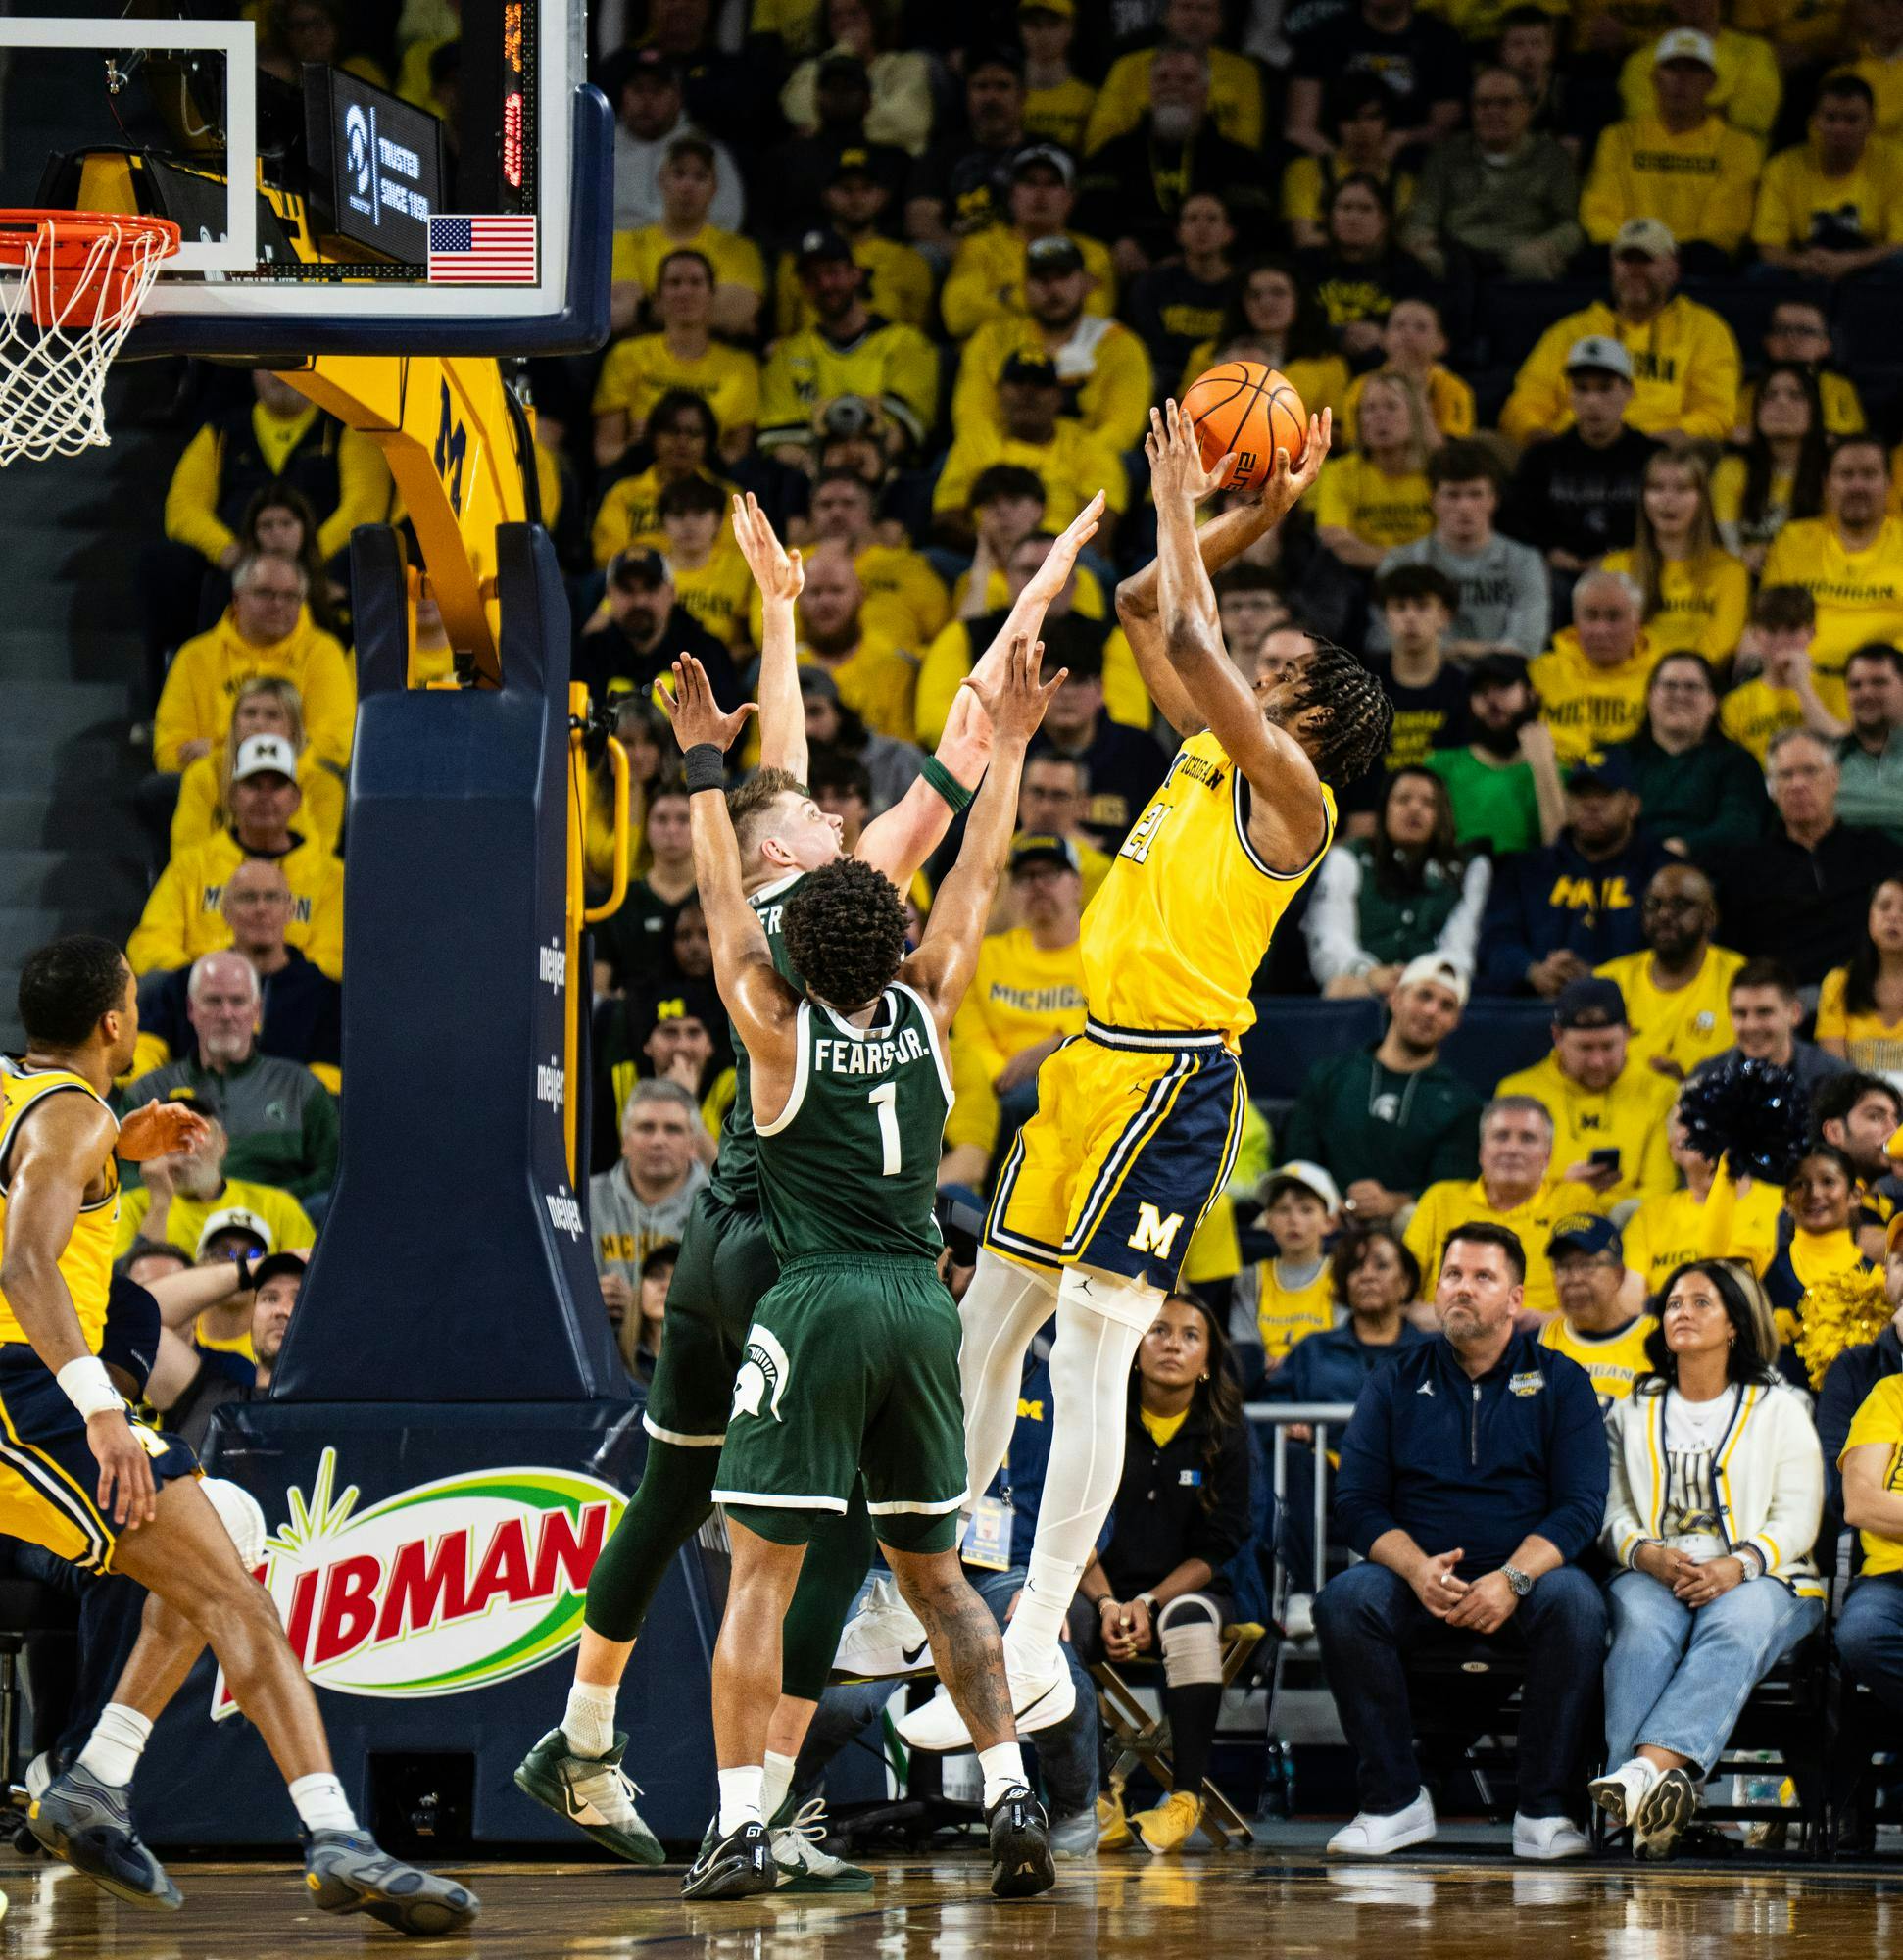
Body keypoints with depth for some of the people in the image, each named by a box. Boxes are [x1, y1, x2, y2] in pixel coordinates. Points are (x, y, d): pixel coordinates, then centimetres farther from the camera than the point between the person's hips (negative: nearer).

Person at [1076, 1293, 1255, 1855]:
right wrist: (1106, 1603, -16)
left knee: (1190, 1619, -37)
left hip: (1192, 1590, -1)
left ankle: (1186, 1796, -33)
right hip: (1102, 1591, 1)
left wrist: (1149, 1603, -16)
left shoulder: (1226, 1432, 0)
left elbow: (1220, 1546, -3)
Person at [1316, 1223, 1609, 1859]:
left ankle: (1545, 1811, -26)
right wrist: (1418, 1569, -17)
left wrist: (1512, 1579, -21)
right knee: (1344, 1600, -30)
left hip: (1526, 1574, -1)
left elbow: (1581, 1507, -2)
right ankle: (1394, 1801, -21)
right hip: (1418, 1581, 1)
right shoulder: (1396, 1383, 12)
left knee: (1574, 1603, -35)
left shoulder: (1560, 1382, 7)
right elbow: (1357, 1502, 5)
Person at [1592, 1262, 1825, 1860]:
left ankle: (1650, 1765, -63)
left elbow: (1796, 1519, 5)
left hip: (1760, 1579, -1)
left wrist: (1735, 1566, -15)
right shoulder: (1633, 1412, 24)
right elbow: (1612, 1512, 15)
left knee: (1731, 1629, -38)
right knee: (1644, 1628, -36)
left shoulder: (1778, 1408, 17)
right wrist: (1647, 1555, -10)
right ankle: (1654, 1800, -57)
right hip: (1654, 1573, 1)